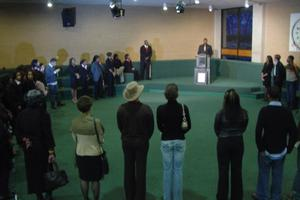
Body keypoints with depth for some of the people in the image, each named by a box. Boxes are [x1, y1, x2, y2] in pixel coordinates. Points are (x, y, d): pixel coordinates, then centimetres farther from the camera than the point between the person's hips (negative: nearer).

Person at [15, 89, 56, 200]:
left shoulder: (22, 115, -6)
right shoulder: (43, 114, -20)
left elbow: (17, 132, -3)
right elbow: (48, 134, -20)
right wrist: (51, 151, -18)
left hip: (28, 149, 4)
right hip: (42, 148, -3)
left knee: (33, 171, 17)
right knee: (46, 170, 15)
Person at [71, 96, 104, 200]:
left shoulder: (74, 122, -12)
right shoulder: (96, 122, -23)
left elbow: (75, 139, 1)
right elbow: (101, 140, -12)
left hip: (80, 153, 3)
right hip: (94, 154, -3)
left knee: (83, 179, 20)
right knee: (95, 180, 14)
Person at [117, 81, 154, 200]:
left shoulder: (121, 109, -13)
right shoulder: (146, 109, -19)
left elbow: (120, 127, -1)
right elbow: (151, 128, -8)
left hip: (127, 142, 2)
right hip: (142, 142, -2)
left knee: (128, 170, 14)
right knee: (140, 171, 9)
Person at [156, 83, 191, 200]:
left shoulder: (160, 109, -12)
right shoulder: (183, 108, -12)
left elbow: (159, 126, 1)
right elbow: (188, 126, -2)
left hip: (166, 141, 0)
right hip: (180, 141, 0)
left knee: (167, 170, 11)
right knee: (178, 170, 10)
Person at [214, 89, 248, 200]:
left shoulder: (220, 114, -18)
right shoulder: (243, 113, -11)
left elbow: (216, 130, -4)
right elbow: (244, 128, 2)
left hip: (224, 142, -2)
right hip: (238, 142, 2)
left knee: (223, 171, 10)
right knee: (237, 170, 15)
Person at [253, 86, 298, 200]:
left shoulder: (264, 111, -15)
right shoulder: (287, 112, -6)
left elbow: (258, 130, -20)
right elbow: (293, 132, -5)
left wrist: (260, 148, -9)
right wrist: (288, 149, 5)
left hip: (266, 150, -2)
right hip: (281, 151, 3)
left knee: (263, 174, 13)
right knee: (277, 175, 15)